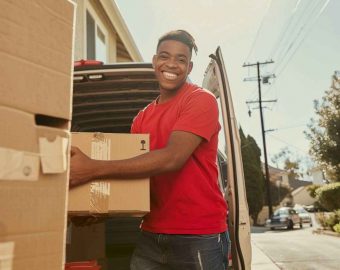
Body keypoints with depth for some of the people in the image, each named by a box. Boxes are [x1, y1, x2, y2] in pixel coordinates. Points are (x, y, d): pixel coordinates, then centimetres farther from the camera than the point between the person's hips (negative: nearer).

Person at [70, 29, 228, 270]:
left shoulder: (202, 100, -9)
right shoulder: (143, 117, 9)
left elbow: (172, 158, -22)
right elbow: (135, 168, 11)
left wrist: (94, 169, -26)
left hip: (199, 238, -4)